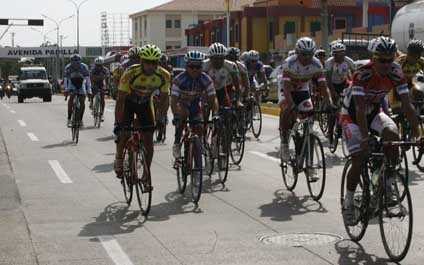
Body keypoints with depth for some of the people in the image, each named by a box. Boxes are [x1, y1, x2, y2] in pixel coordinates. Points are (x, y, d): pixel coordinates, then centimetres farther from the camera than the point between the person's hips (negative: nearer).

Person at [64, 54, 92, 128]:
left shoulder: (84, 67, -25)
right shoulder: (68, 67, -22)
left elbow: (87, 79, -22)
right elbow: (66, 79, -14)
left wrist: (89, 91, -26)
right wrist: (66, 90, -23)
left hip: (81, 83, 1)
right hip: (72, 83, 0)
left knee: (82, 101, -12)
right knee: (71, 97, -26)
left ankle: (81, 120, 4)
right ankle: (69, 119, -25)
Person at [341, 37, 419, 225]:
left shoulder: (396, 75, -19)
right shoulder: (362, 75, -31)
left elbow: (407, 106, -19)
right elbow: (360, 109, -36)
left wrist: (416, 134, -27)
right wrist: (365, 138, -42)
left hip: (374, 112, 4)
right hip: (352, 115, -4)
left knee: (392, 134, -28)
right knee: (359, 160, -12)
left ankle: (388, 183, -12)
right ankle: (348, 203, 5)